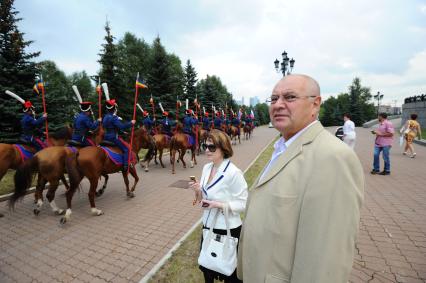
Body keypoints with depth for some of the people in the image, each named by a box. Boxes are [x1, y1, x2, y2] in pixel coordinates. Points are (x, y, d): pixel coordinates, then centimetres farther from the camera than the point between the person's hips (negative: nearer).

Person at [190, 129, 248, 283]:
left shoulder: (233, 172, -23)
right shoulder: (206, 168, -1)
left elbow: (243, 203, -18)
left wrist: (219, 205, -28)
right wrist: (198, 191, -11)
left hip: (228, 230, -6)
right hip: (208, 226, 7)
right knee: (206, 266, 26)